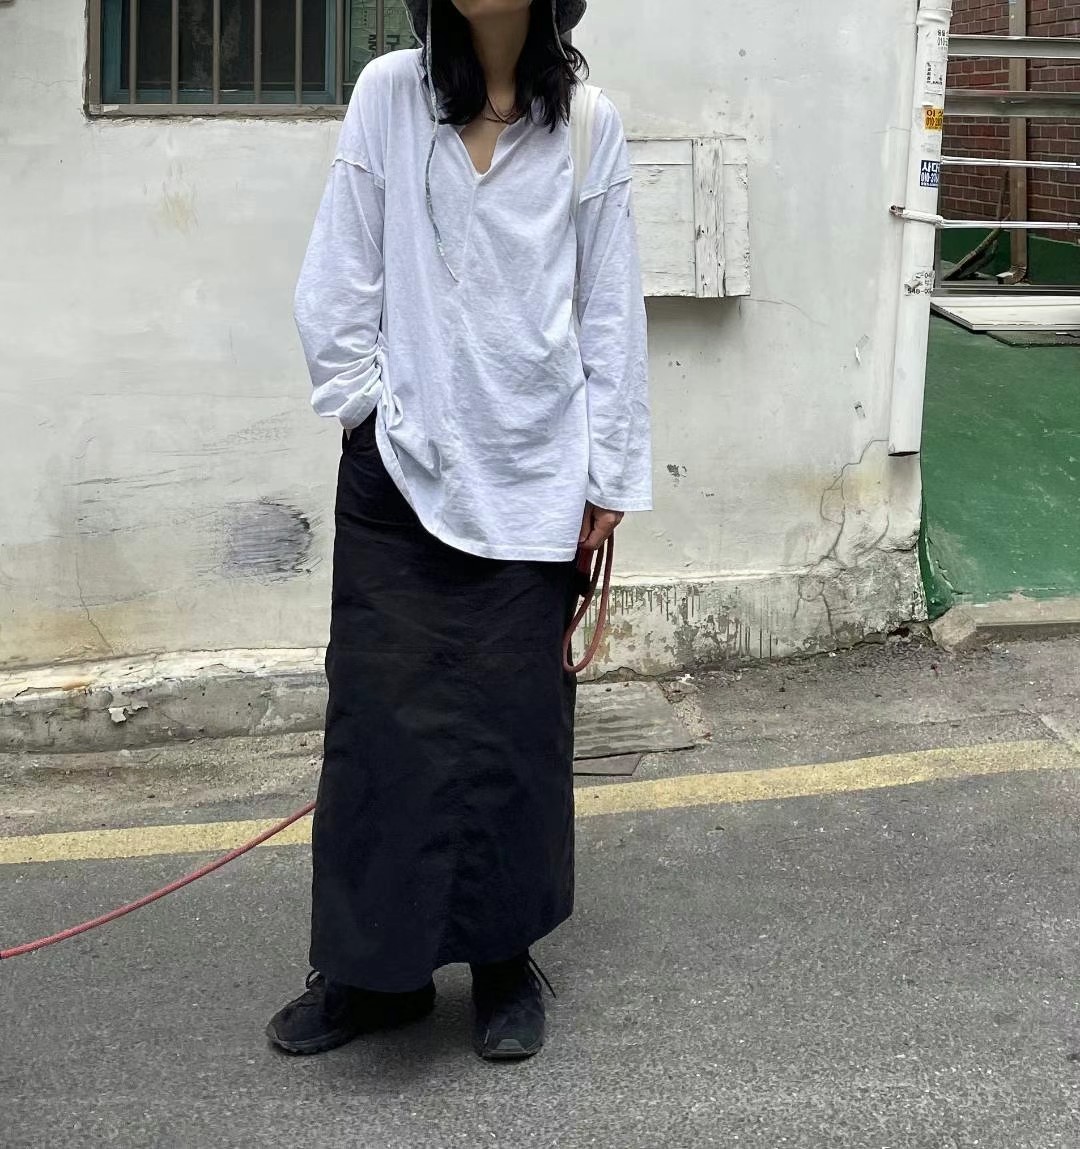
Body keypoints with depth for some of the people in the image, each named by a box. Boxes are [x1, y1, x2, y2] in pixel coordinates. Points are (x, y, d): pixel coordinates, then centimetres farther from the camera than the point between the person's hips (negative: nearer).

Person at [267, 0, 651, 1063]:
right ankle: (375, 966, 18)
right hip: (398, 475, 0)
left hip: (530, 479, 0)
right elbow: (339, 276, 3)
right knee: (383, 715, 3)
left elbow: (610, 310, 3)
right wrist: (364, 407, -2)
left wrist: (609, 474, 2)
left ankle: (505, 962, 23)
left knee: (513, 724, 6)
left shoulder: (587, 124, 1)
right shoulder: (390, 93, 1)